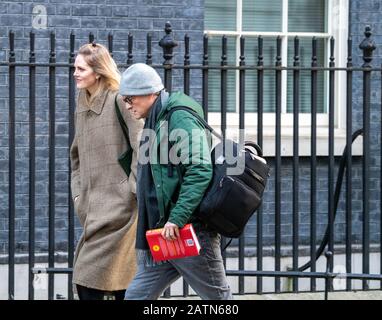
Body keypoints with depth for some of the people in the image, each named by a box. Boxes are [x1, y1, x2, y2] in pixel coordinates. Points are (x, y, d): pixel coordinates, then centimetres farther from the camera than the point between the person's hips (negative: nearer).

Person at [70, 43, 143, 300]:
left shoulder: (120, 100, -9)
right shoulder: (82, 108, 17)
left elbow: (141, 147, -14)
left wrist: (133, 188, -15)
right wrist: (77, 193, 16)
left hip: (119, 204, -8)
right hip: (94, 207, 8)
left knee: (88, 281, -11)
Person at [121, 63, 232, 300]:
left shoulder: (180, 118, -12)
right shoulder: (155, 122, 18)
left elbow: (200, 171, -22)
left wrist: (177, 218, -26)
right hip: (165, 235, 10)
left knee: (219, 297, 1)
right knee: (135, 296, 6)